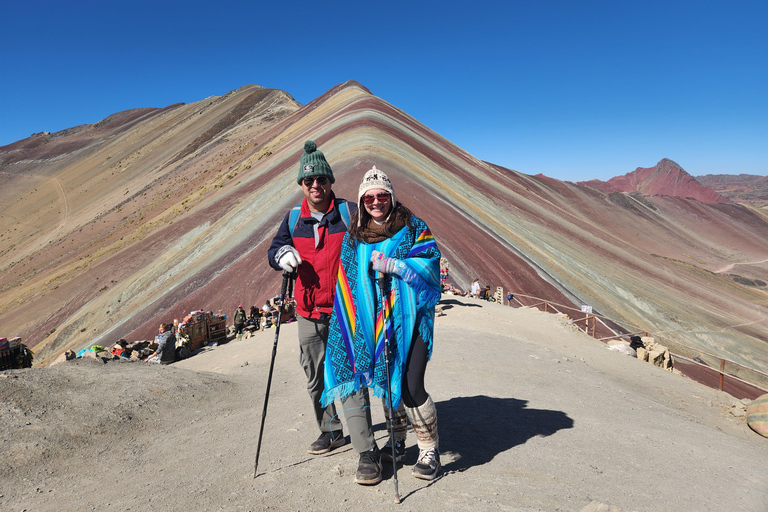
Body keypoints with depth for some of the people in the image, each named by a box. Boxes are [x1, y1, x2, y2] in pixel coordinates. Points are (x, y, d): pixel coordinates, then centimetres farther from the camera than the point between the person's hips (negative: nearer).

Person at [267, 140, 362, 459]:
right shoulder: (294, 218, 7)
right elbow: (274, 249, 15)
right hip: (309, 314, 5)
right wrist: (282, 255, -8)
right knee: (316, 378, 14)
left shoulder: (348, 212, -4)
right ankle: (331, 432, 34)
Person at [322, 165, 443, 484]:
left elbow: (429, 263, -9)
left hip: (409, 319, -4)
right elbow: (348, 280, 17)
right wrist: (352, 323, 13)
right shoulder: (354, 236, 12)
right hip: (372, 323, 4)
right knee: (385, 382, 14)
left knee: (410, 386, -11)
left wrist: (391, 265, -19)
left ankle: (429, 451, 10)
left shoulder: (412, 227, 2)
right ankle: (397, 443, 36)